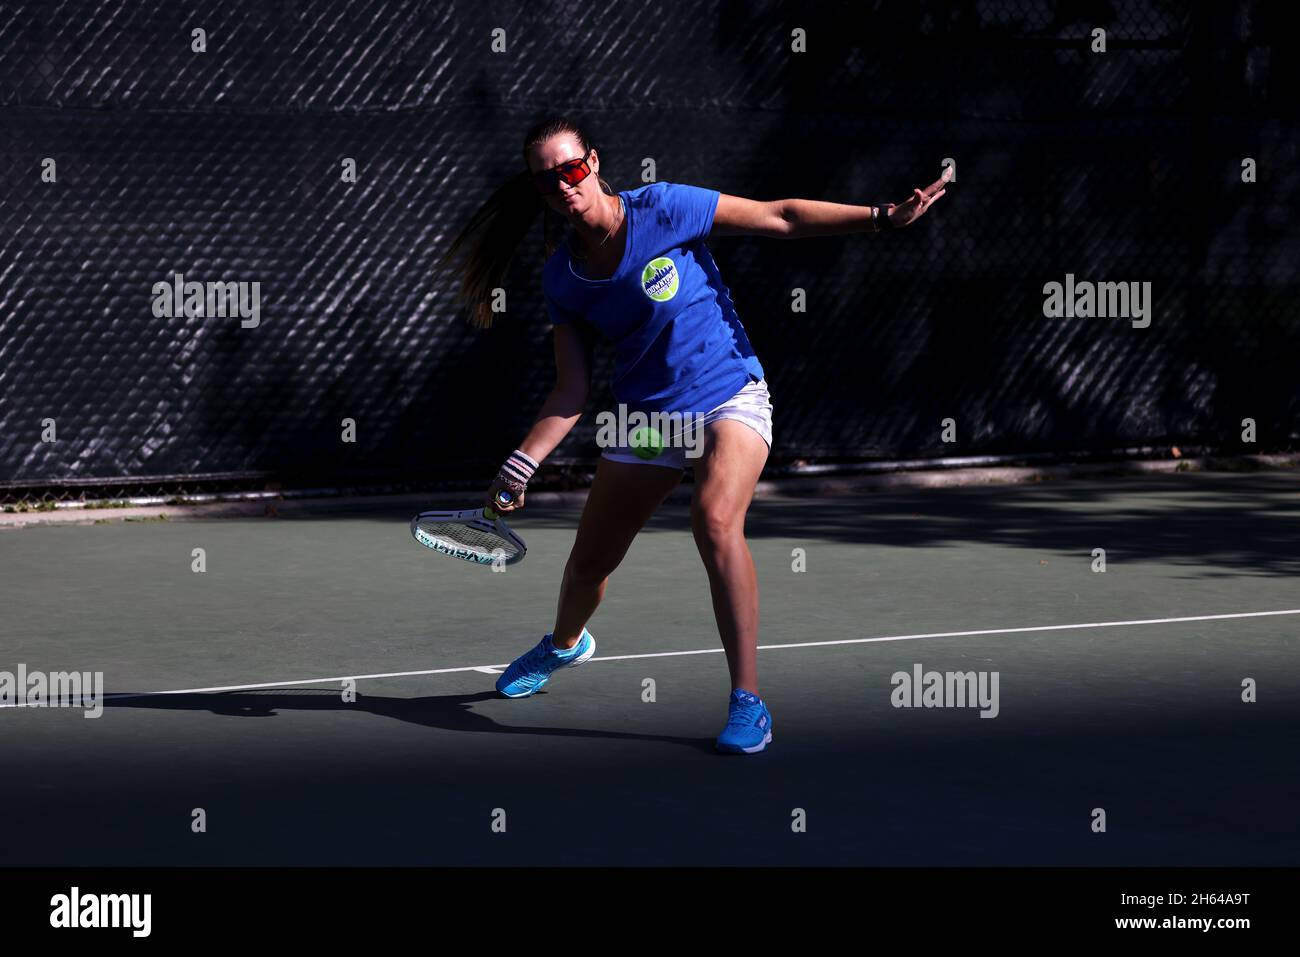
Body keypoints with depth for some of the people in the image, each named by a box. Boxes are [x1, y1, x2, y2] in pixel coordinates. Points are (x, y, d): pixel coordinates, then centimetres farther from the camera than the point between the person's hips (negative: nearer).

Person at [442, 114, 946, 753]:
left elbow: (781, 218, -11)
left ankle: (748, 703, -27)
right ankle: (565, 644, 52)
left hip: (732, 396, -4)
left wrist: (883, 217, -18)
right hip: (646, 415, 4)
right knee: (590, 560, 13)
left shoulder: (662, 209, -17)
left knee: (715, 520, -32)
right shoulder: (562, 277, -5)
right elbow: (572, 393, 0)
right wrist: (519, 466, -11)